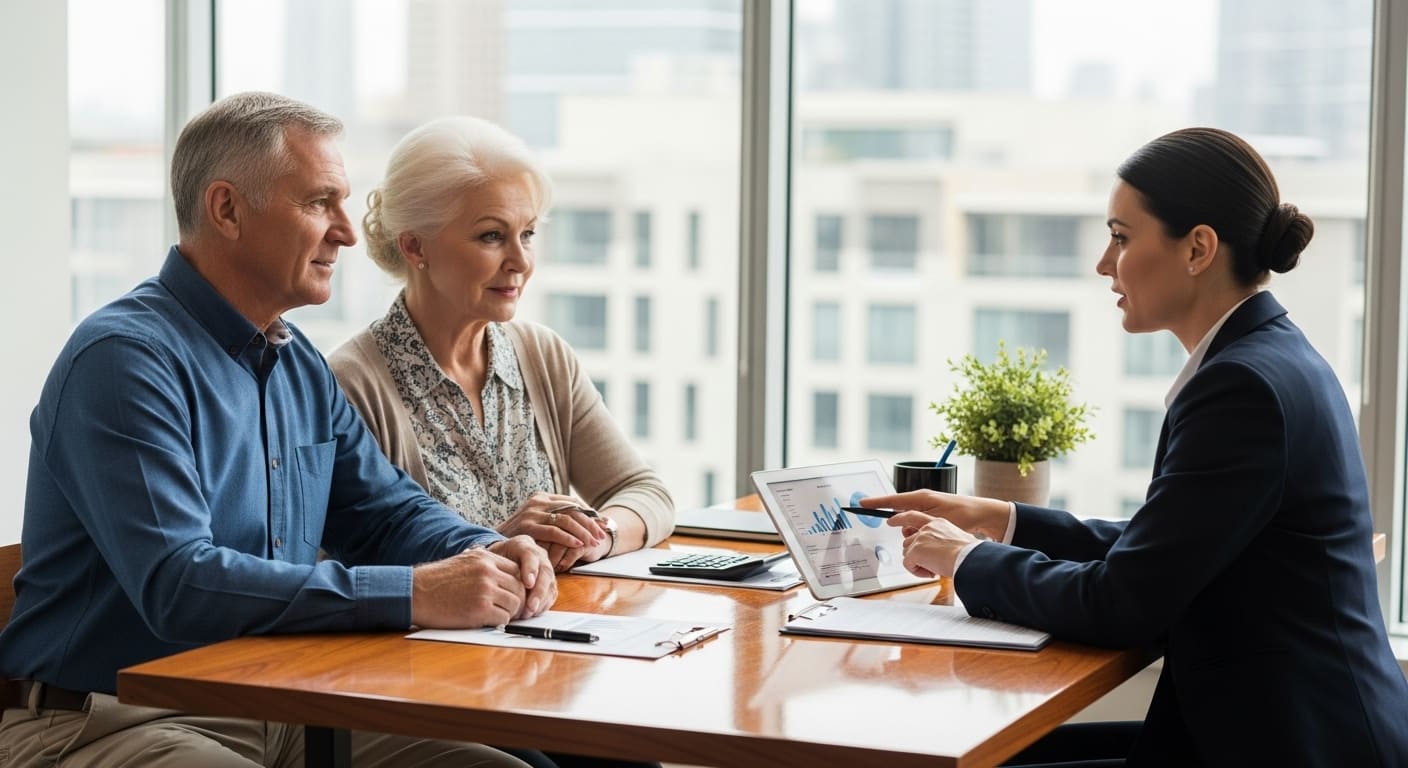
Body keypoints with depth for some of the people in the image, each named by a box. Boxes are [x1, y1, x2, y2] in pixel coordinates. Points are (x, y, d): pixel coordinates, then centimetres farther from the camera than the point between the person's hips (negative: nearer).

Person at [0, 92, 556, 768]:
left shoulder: (300, 364, 13)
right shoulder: (124, 358, -15)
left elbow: (388, 511, 20)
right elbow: (179, 585, -26)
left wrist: (486, 555, -3)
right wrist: (414, 594, -28)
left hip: (275, 713, 8)